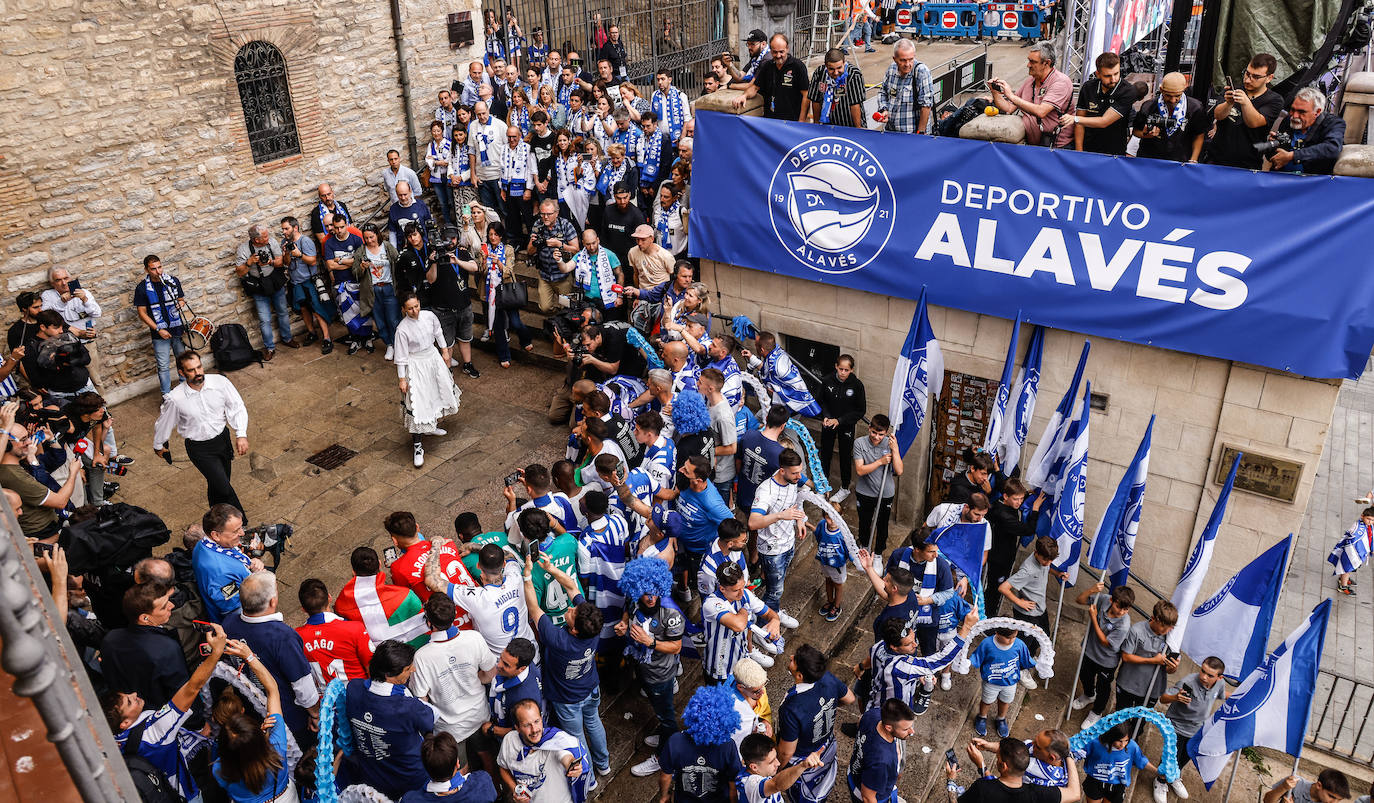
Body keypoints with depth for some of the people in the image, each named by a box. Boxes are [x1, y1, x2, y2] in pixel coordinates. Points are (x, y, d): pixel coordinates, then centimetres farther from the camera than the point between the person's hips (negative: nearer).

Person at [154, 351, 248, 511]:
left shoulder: (220, 382, -16)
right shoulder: (175, 399, -20)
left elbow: (237, 407, -7)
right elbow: (163, 423, -2)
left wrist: (241, 434, -18)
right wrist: (158, 446, 15)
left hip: (223, 438, 3)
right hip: (199, 449, -3)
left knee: (217, 483, 22)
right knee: (224, 488, -10)